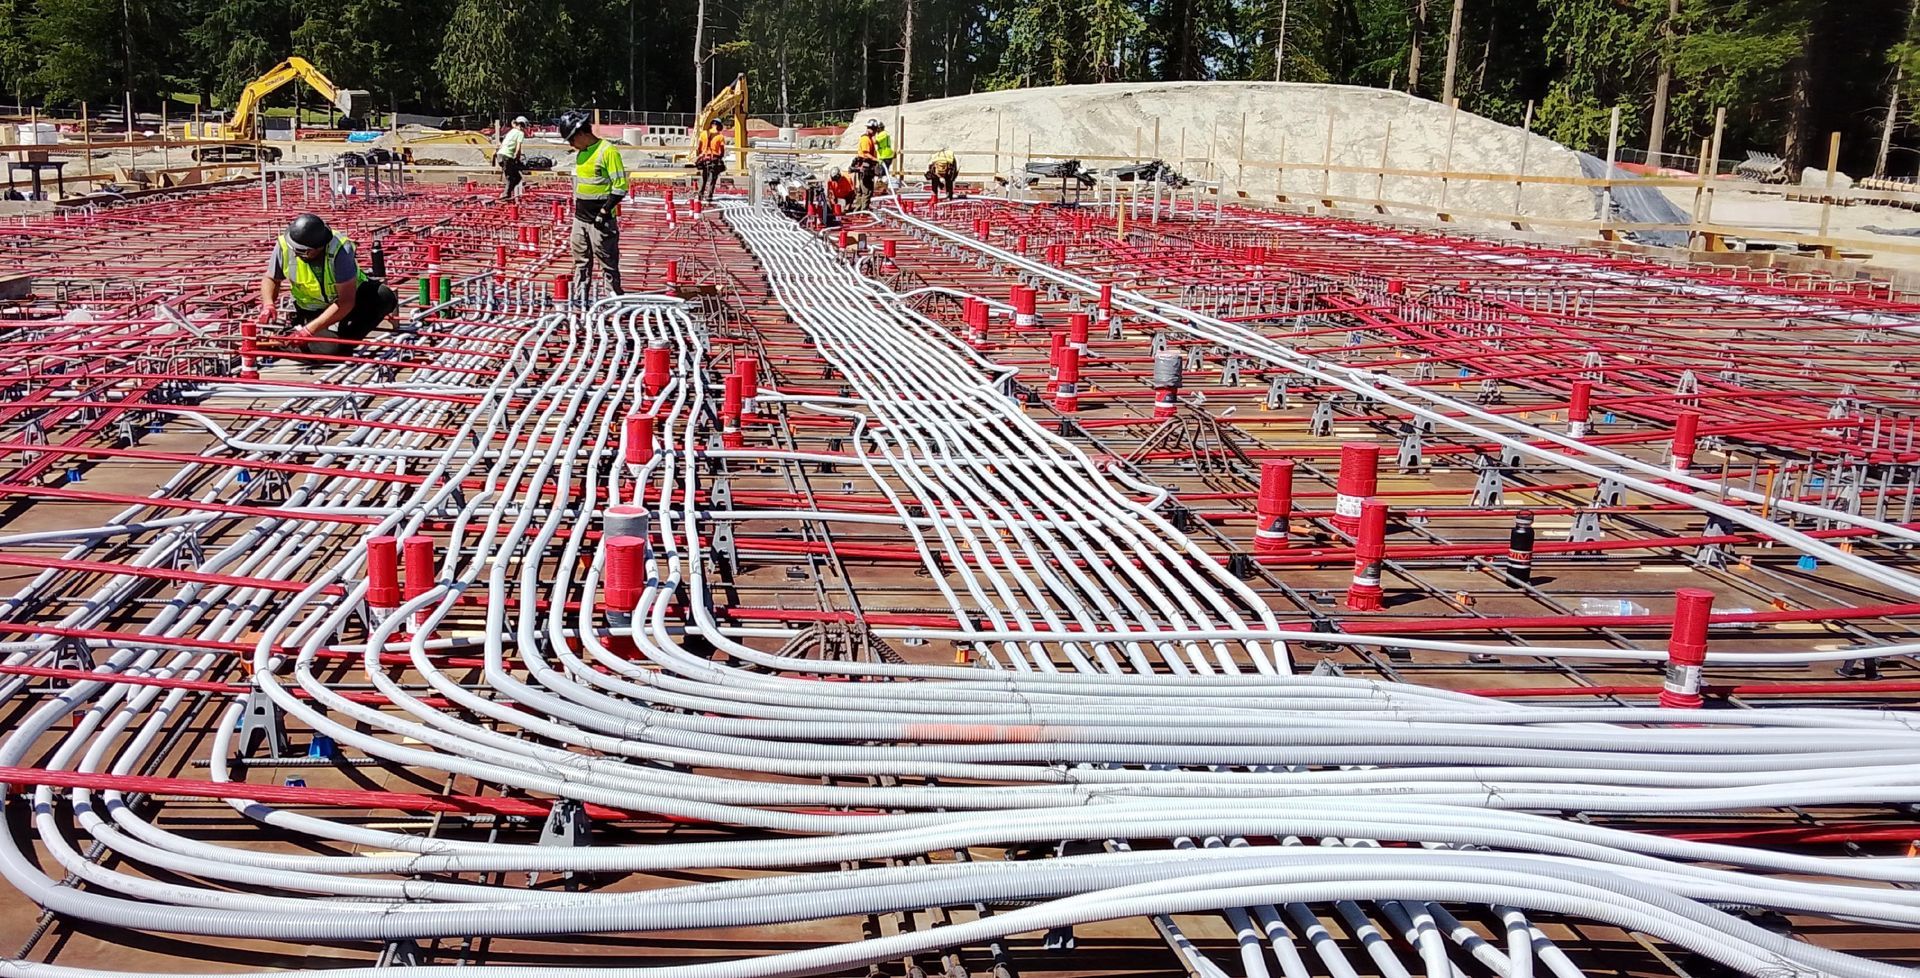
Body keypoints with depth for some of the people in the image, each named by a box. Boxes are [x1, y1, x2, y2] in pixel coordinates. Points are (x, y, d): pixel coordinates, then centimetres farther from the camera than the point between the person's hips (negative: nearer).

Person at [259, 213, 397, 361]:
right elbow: (271, 279, 1)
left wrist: (309, 330, -36)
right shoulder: (284, 245, -20)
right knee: (328, 349, -29)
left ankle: (346, 341, -12)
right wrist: (268, 304, -21)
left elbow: (346, 302, -33)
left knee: (384, 296, -32)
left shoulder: (339, 250, -32)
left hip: (353, 299, -1)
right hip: (313, 309, 1)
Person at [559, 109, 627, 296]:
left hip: (601, 220, -8)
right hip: (580, 218, 8)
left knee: (607, 262, -2)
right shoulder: (580, 153, 12)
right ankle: (579, 298, 20)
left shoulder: (608, 151, -14)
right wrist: (577, 208, 20)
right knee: (581, 260, 12)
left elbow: (621, 186, -17)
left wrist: (605, 211, -19)